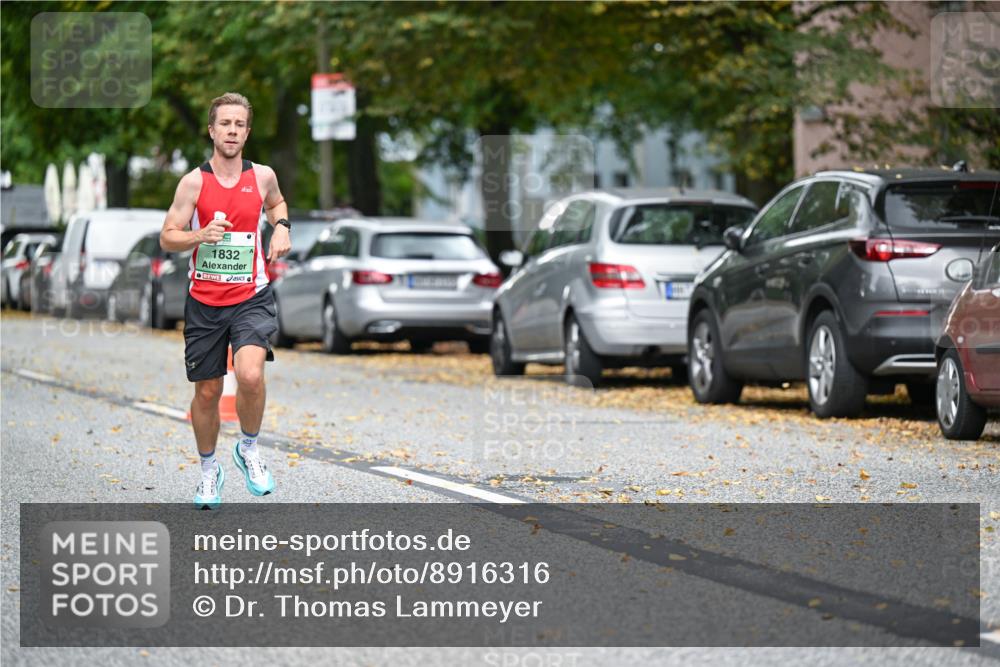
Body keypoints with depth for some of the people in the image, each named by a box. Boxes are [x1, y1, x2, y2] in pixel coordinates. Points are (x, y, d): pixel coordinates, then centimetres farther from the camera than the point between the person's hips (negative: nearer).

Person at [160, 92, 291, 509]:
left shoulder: (262, 176, 1)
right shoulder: (194, 182, -5)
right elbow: (167, 238, -2)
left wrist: (282, 227, 5)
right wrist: (201, 235, -20)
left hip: (251, 298, 0)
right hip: (204, 301, 0)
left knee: (250, 375, -24)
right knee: (207, 391, 8)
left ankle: (248, 448, 2)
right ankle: (209, 470, 30)